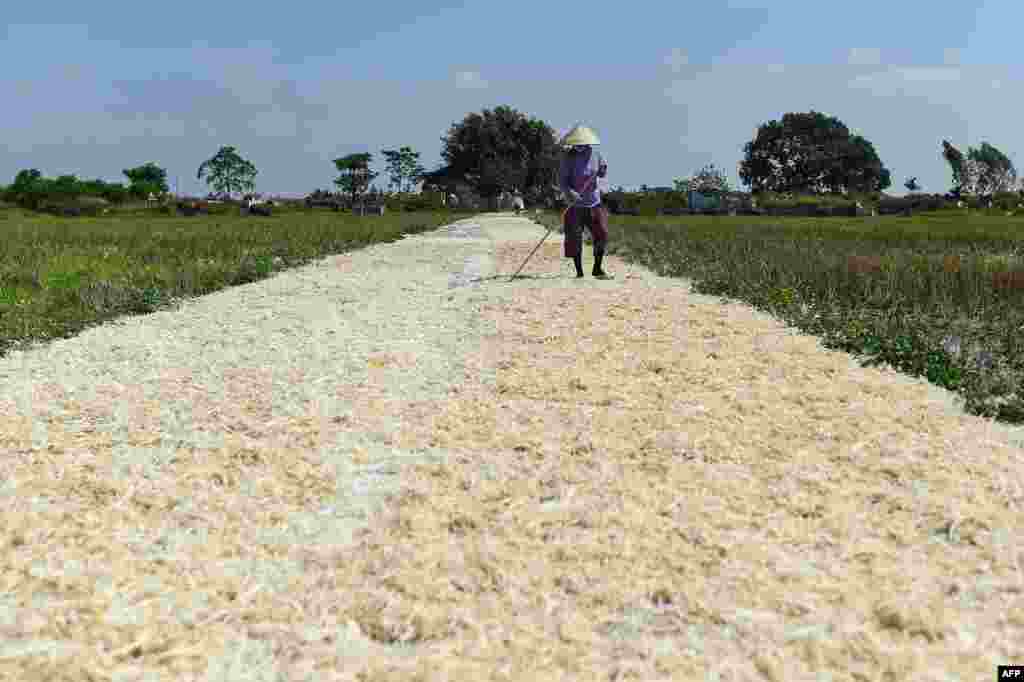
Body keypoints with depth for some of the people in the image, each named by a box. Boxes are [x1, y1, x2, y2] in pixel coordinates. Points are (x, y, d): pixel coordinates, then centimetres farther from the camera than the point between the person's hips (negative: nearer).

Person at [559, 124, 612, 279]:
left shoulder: (595, 154, 3)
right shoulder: (569, 158, -7)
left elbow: (602, 174, 15)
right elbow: (561, 180, -9)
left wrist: (603, 169, -9)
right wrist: (570, 193, -26)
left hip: (594, 203, 3)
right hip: (576, 204, -3)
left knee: (602, 234, -1)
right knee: (574, 238, -3)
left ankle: (597, 269, 15)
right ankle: (579, 271, 10)